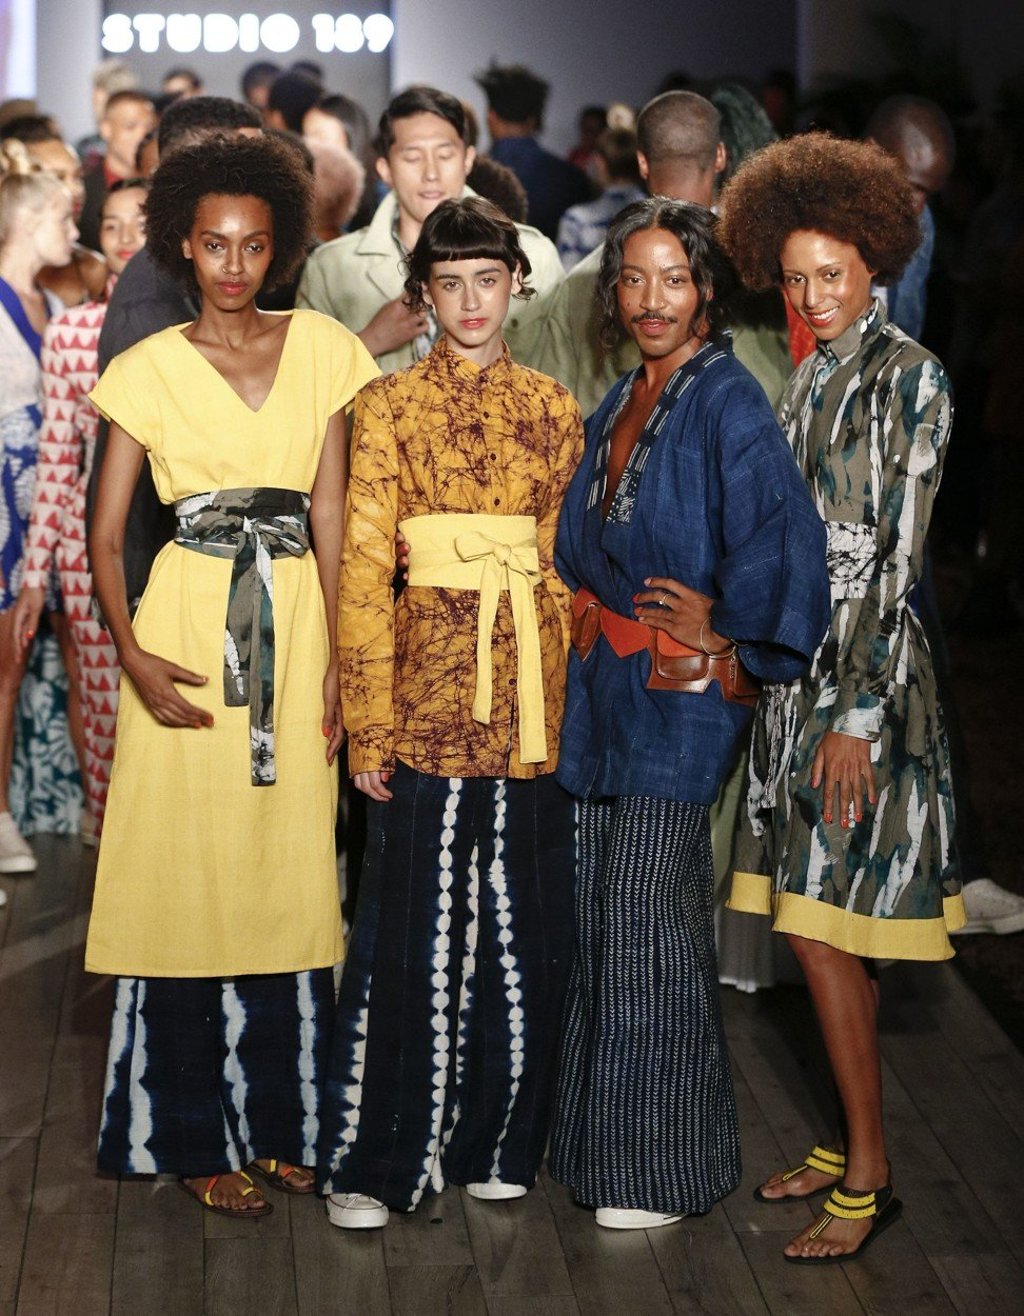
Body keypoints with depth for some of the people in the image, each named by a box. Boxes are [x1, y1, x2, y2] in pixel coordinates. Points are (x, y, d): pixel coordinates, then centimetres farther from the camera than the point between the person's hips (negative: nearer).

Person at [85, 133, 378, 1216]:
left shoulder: (323, 352, 7)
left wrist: (342, 659, -1)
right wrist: (131, 655, -14)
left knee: (289, 872, 4)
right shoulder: (149, 369, 3)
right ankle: (194, 1139, 10)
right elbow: (104, 533, 1)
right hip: (188, 624, -2)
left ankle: (278, 1121, 18)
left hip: (294, 624, 2)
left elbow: (331, 517, 5)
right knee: (186, 872, -1)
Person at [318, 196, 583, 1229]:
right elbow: (363, 566, -3)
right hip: (431, 686, -3)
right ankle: (374, 1161, 9)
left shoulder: (553, 408, 11)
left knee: (523, 928, 8)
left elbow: (569, 559, 13)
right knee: (411, 927, -1)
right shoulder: (390, 406, 1)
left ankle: (494, 1142, 23)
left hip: (533, 688, 3)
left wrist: (574, 693, 7)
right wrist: (368, 721, -7)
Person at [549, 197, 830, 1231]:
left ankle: (662, 1169, 9)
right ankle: (600, 1142, 24)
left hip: (682, 687, -8)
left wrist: (728, 652, -14)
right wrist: (588, 630, 12)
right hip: (605, 683, 8)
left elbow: (782, 543, -20)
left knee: (647, 919, -3)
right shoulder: (620, 403, 12)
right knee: (600, 912, 12)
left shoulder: (728, 403, -13)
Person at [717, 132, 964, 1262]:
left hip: (864, 677, -8)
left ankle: (869, 1179, 4)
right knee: (823, 929, 12)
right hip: (798, 668, 8)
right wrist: (779, 675, 11)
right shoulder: (813, 377, 12)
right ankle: (847, 1143, 23)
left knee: (825, 932, -6)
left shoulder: (909, 377, -11)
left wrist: (858, 712, -19)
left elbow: (899, 554, -16)